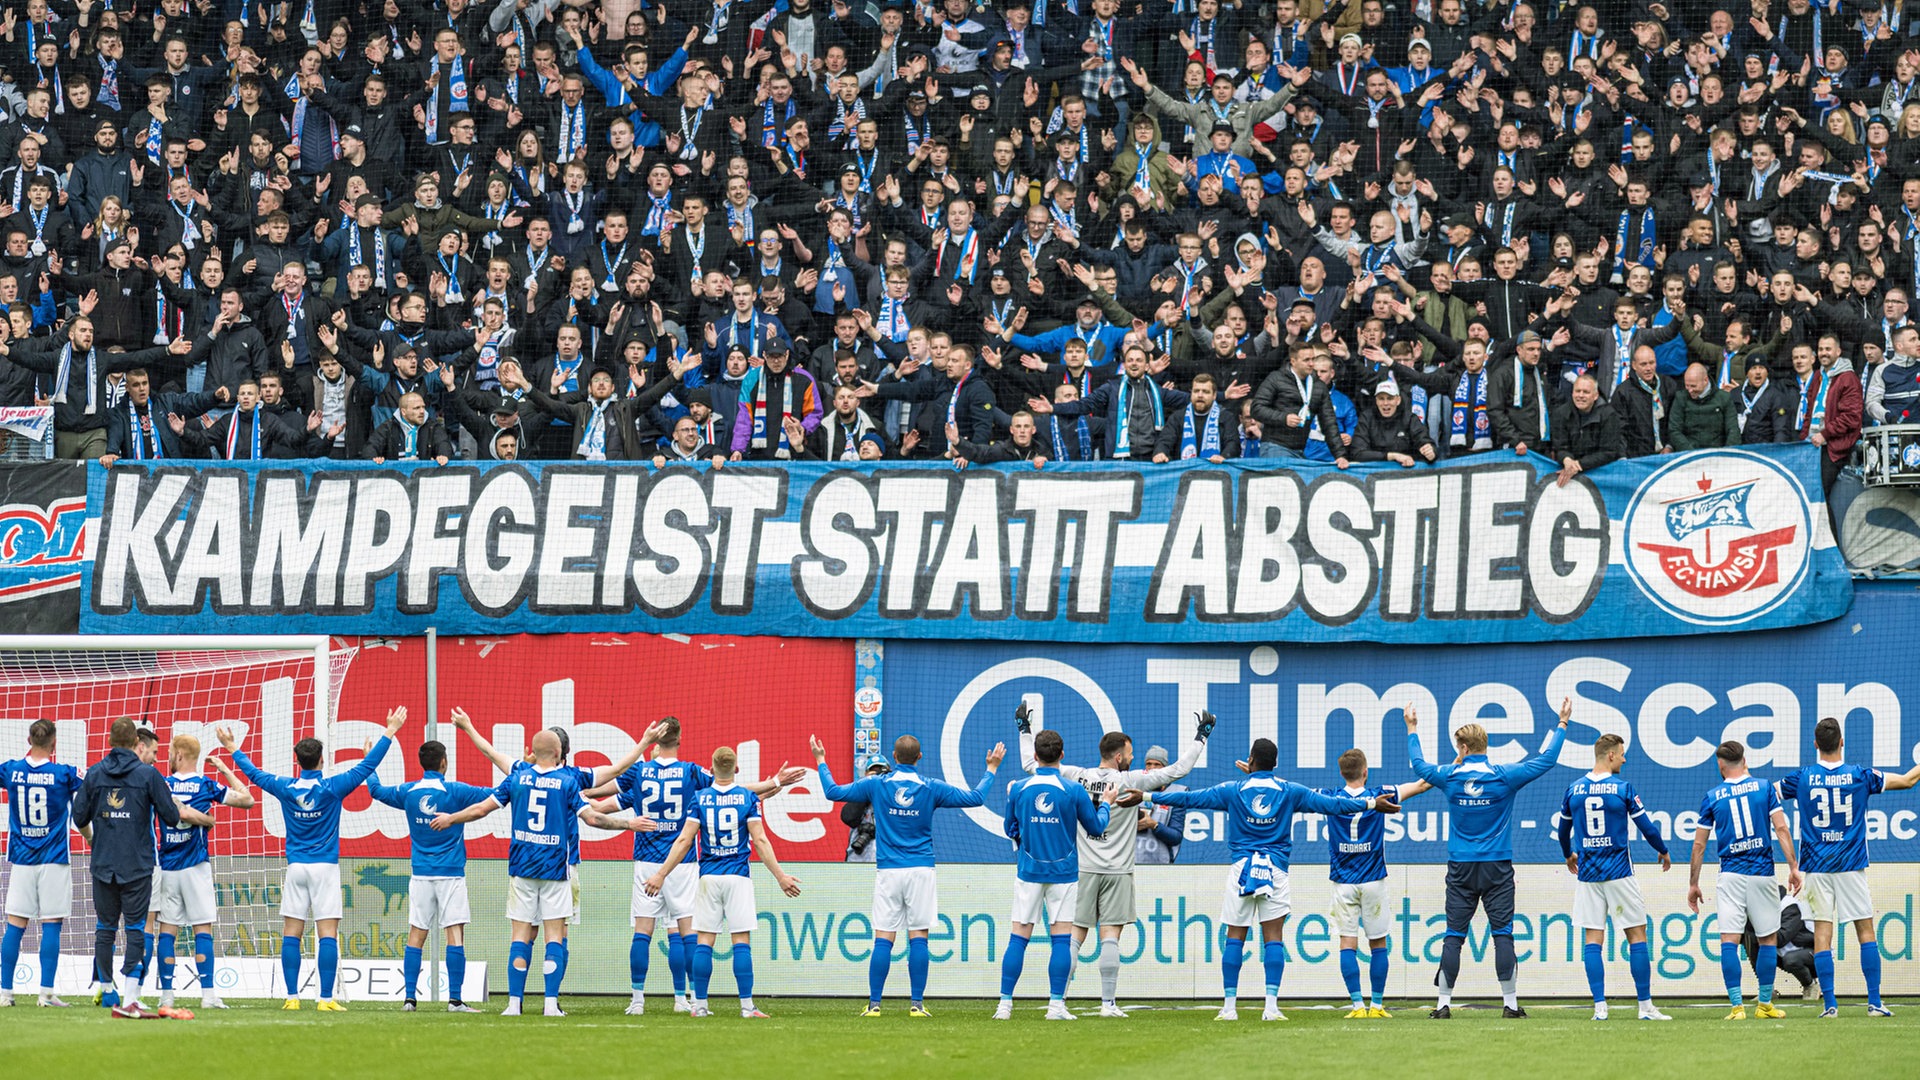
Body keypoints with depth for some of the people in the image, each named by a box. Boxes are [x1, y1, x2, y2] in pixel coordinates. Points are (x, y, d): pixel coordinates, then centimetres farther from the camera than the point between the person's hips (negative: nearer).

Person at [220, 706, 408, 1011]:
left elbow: (254, 772, 15)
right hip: (325, 867, -3)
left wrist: (233, 749, 31)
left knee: (291, 934, 4)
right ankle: (326, 998, -10)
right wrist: (389, 732, 4)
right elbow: (367, 766, -3)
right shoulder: (332, 787, -7)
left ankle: (292, 996, 0)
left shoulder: (285, 788, 0)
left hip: (295, 868, 3)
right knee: (327, 934, -5)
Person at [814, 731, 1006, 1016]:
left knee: (883, 939, 0)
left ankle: (874, 1003, -3)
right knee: (918, 937, 0)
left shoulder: (876, 785, 1)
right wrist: (991, 768, 22)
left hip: (888, 872, 0)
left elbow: (833, 791, 8)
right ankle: (917, 1003, -3)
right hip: (921, 870, 0)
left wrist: (821, 760, 22)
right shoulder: (931, 788, 1)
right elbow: (976, 797, 7)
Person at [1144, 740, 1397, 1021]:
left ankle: (1230, 1006, 0)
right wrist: (1371, 804, 12)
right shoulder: (1289, 792, 5)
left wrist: (1149, 797, 12)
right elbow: (1329, 804, 5)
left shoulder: (1232, 791, 3)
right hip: (1275, 870, 0)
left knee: (1234, 937, 3)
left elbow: (1189, 798, 4)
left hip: (1241, 869, 0)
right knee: (1274, 938, -1)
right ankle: (1272, 1005, -10)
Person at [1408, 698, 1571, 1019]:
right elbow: (1545, 759, 2)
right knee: (1502, 934, 0)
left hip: (1460, 869, 1)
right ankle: (1510, 1003, -3)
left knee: (1453, 936, 3)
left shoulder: (1449, 776, -1)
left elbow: (1418, 764, 19)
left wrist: (1412, 729, 33)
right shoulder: (1505, 776, -6)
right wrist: (1562, 724, 15)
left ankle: (1443, 1003, 1)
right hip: (1497, 868, -1)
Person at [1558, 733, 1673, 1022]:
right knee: (1637, 935, 3)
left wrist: (1568, 856, 37)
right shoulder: (1623, 789, -7)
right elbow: (1647, 828, -3)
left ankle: (1599, 1007, -1)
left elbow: (1563, 831, 17)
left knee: (1593, 938, 4)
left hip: (1587, 876, 4)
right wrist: (1663, 852, 17)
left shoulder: (1574, 789, 4)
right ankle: (1645, 1006, 1)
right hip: (1619, 874, -4)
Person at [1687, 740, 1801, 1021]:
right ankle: (1765, 1005, 15)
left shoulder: (1712, 796, 3)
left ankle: (1737, 1006, -9)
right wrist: (1793, 867, 0)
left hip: (1730, 876, -1)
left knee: (1729, 941, -1)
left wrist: (1693, 884, 13)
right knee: (1768, 939, 12)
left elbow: (1699, 844, 6)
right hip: (1762, 872, 1)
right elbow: (1781, 829, -4)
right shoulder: (1764, 787, 3)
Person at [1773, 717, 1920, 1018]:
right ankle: (1874, 1002, 2)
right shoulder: (1860, 776, -3)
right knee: (1865, 930, 5)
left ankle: (1829, 1004, -4)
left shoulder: (1802, 778, -2)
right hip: (1851, 866, 0)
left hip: (1817, 867, 0)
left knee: (1822, 933, 0)